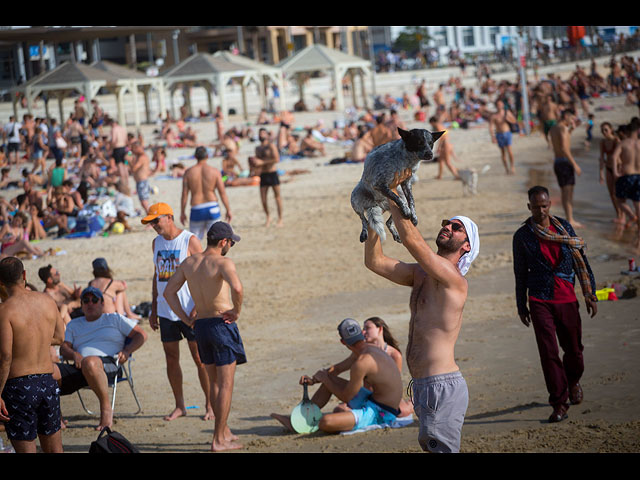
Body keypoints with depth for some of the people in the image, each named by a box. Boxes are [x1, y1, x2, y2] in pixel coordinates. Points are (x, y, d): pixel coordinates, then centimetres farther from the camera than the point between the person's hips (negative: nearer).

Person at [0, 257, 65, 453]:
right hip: (48, 383, 5)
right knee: (54, 450, 16)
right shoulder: (47, 301, 3)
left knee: (26, 450, 0)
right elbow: (59, 338, 17)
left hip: (19, 385, -5)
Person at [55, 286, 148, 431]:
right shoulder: (74, 324, 32)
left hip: (109, 365, -3)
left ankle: (106, 408, -29)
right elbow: (63, 348, 17)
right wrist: (74, 355, -7)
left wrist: (126, 351, 0)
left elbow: (141, 335, 19)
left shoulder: (115, 319, 24)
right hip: (79, 369, 3)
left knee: (89, 363, -44)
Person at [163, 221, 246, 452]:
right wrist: (236, 311, -14)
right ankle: (219, 440, -1)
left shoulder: (188, 263, 8)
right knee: (225, 384, 0)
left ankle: (225, 432, 30)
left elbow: (168, 292, 10)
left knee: (215, 382, 19)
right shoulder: (223, 262, -13)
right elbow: (237, 287, -31)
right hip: (222, 324, -7)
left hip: (200, 325, 7)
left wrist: (186, 319, 10)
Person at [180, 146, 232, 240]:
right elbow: (222, 193, -3)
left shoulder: (188, 172, -1)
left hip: (196, 210, 0)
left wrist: (182, 212, 8)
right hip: (212, 208, 0)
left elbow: (184, 195, 0)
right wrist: (228, 210, 6)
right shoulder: (215, 171, -2)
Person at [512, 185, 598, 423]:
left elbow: (580, 260, 9)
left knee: (574, 349, 10)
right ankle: (559, 403, -2)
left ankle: (572, 382, 40)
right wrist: (521, 305, 8)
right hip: (540, 301, -2)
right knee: (549, 353, -8)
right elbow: (520, 272, 8)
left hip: (566, 298, 2)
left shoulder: (564, 227, 4)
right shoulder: (522, 236, 0)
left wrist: (590, 293, 6)